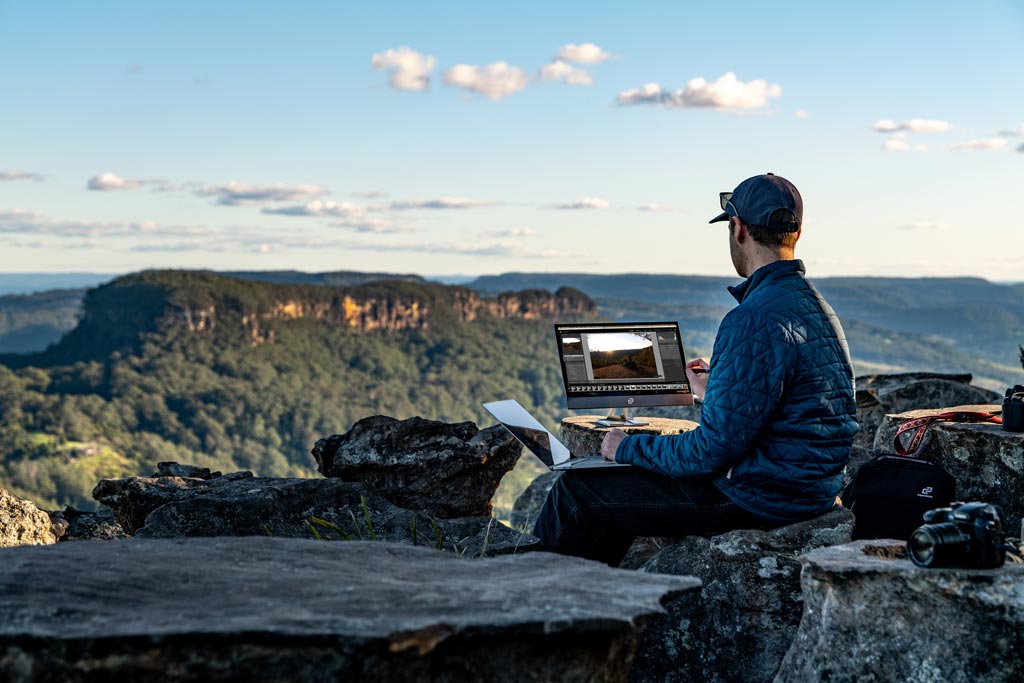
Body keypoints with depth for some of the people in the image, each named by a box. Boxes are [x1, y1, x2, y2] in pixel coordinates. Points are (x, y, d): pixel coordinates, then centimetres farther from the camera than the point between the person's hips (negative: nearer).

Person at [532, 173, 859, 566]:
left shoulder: (755, 320, -24)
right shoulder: (816, 306, 9)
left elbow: (716, 449, -23)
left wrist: (627, 448, -8)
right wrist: (714, 393, 35)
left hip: (756, 499, -10)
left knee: (577, 491, 1)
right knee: (609, 485, 24)